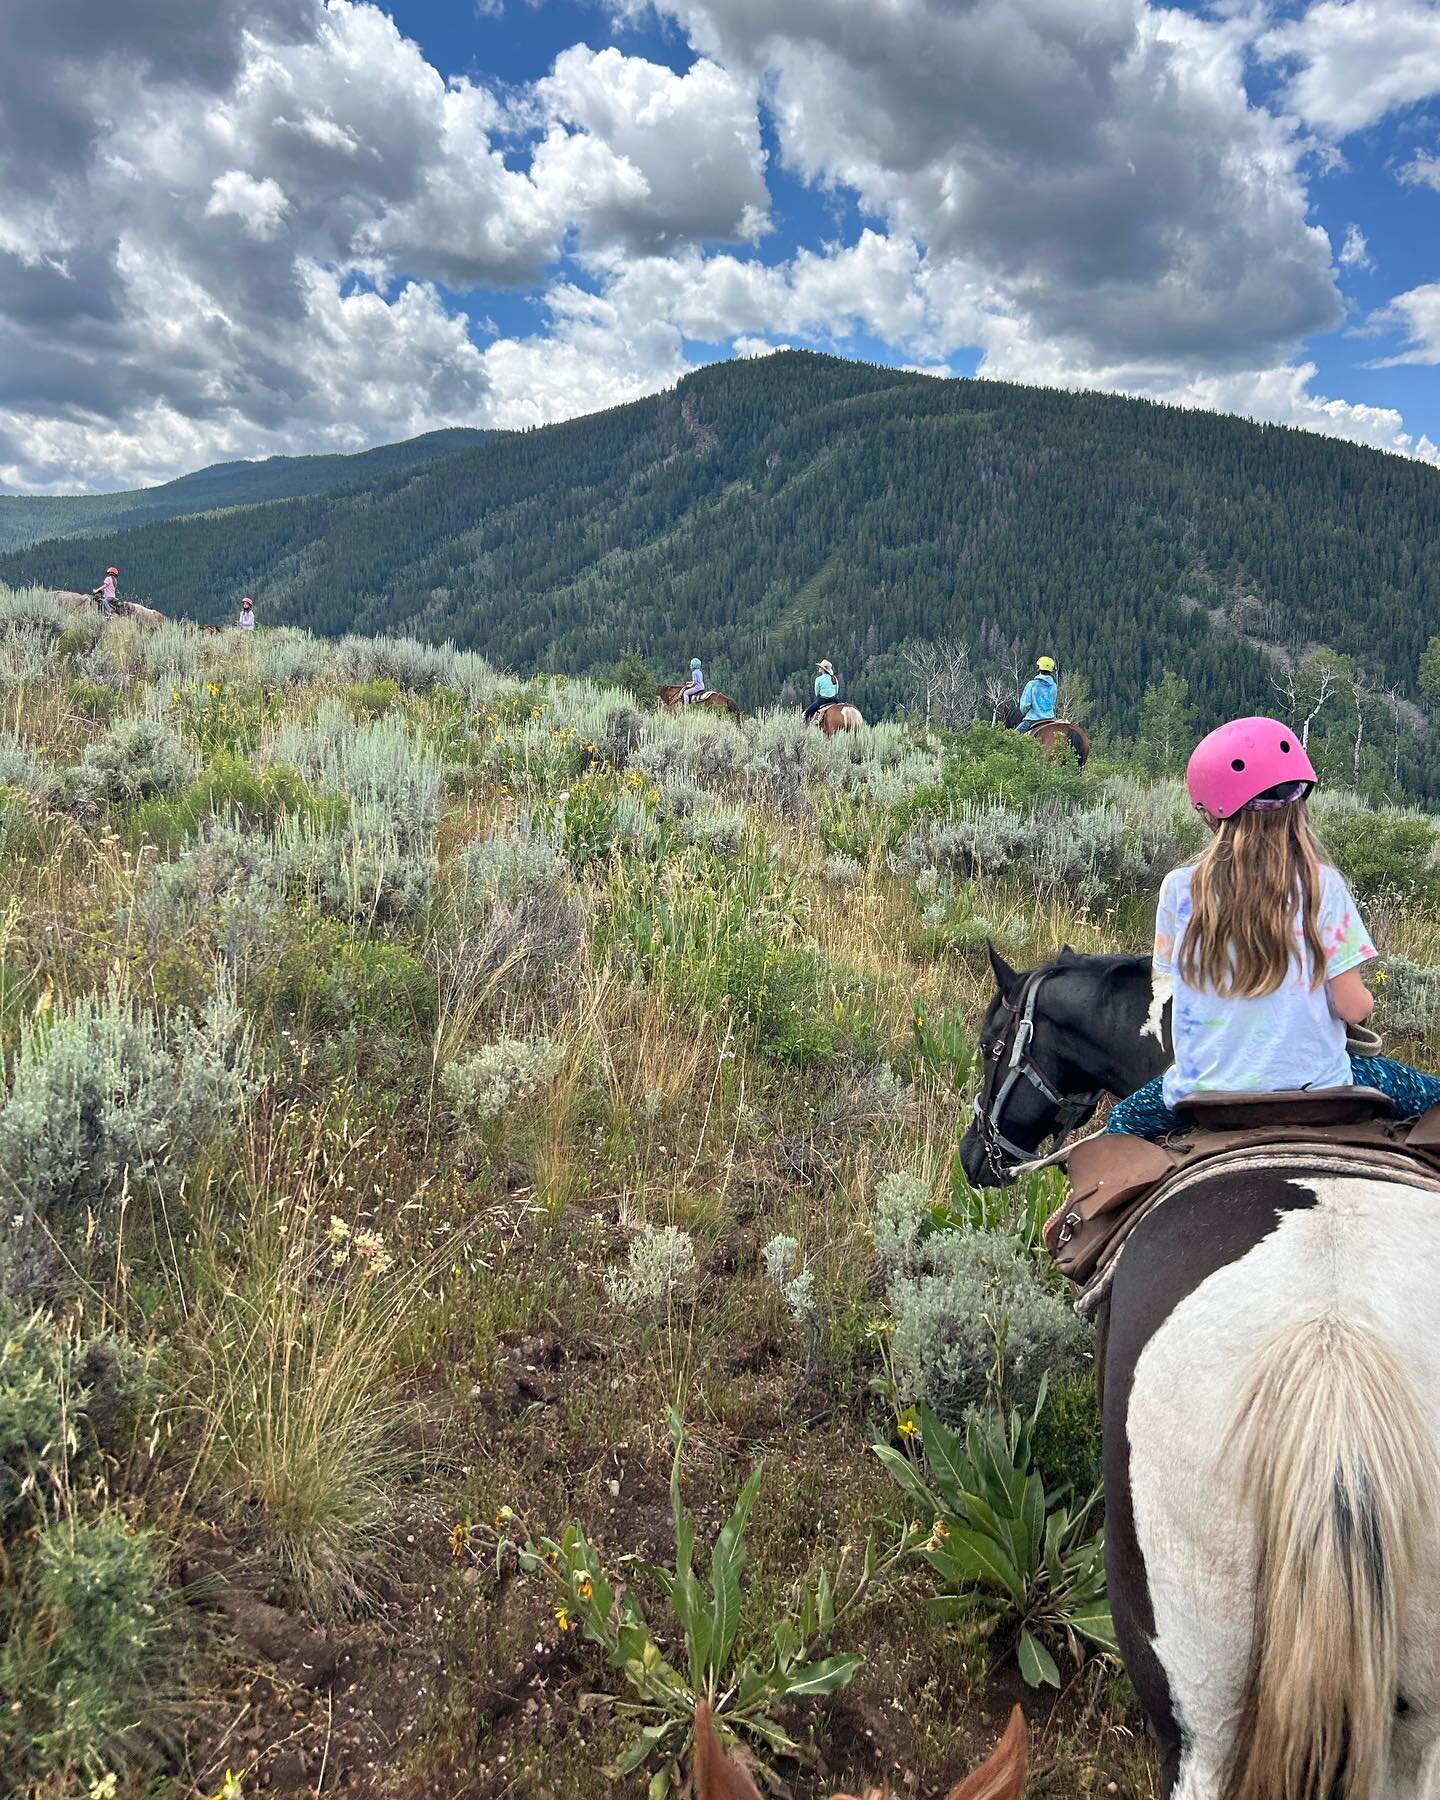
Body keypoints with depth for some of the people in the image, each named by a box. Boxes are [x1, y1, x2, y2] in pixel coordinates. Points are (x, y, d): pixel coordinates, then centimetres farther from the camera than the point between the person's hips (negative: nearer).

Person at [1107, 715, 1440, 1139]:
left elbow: (1168, 990, -1)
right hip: (1315, 1084, -1)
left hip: (1206, 1091, 1)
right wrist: (1364, 999, 13)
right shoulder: (1322, 886, -12)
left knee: (1124, 1118, 30)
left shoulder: (1179, 888, -9)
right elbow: (1353, 1007, -10)